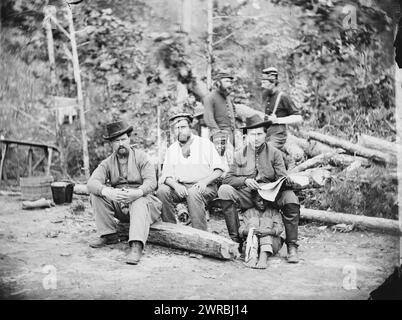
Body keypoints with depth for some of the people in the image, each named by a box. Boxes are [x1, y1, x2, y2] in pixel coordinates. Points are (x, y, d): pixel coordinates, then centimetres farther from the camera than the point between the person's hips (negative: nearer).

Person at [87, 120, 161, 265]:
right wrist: (107, 192, -34)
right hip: (118, 204, 4)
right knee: (96, 194, -17)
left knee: (140, 203, -37)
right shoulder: (107, 163, 6)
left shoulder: (141, 157, -3)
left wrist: (137, 192, -40)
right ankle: (109, 235, -11)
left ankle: (136, 246, -51)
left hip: (141, 199, -4)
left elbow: (151, 181, -17)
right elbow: (92, 182, -11)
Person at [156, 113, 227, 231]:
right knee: (162, 191, -23)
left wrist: (204, 182, -20)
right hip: (179, 187, 4)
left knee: (193, 193, -36)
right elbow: (166, 175, 5)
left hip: (205, 187, -4)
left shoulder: (204, 144, 3)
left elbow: (219, 169, -3)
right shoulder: (171, 149, 13)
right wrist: (176, 185, -18)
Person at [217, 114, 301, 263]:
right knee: (224, 190, -25)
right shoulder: (240, 155, 9)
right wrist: (245, 180, -16)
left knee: (290, 197, -31)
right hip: (246, 196, 1)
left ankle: (292, 247, -18)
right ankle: (235, 238, -19)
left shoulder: (275, 153, 8)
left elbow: (282, 177, 0)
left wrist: (287, 181, -25)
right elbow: (227, 179, 2)